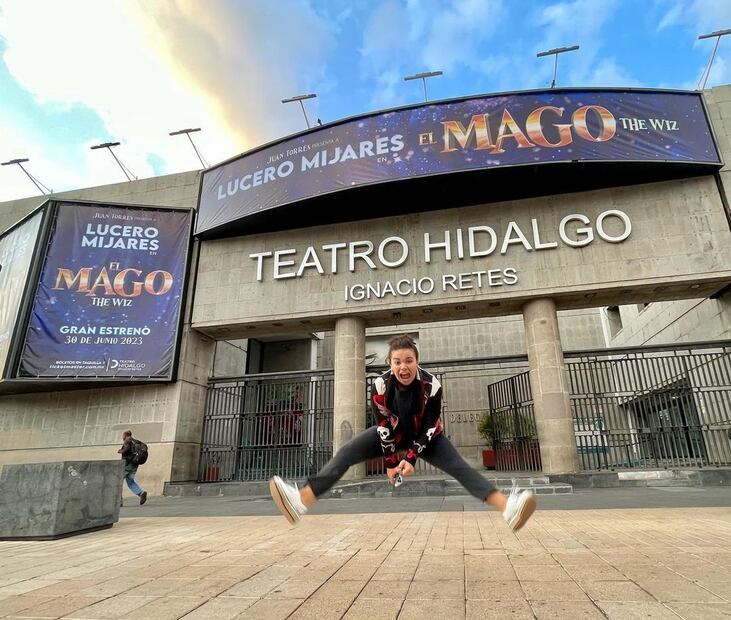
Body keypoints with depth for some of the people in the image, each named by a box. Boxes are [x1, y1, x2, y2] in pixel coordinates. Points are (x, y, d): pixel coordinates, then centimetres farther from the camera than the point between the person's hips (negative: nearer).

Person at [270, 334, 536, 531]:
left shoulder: (431, 385, -29)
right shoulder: (381, 386, -27)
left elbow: (429, 427, -22)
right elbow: (383, 426, -19)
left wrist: (411, 458, -26)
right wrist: (390, 461, -19)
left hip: (425, 437, -1)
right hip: (391, 434, 1)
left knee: (459, 467, -21)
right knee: (345, 454, -16)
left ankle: (506, 506, -29)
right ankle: (302, 501, -25)